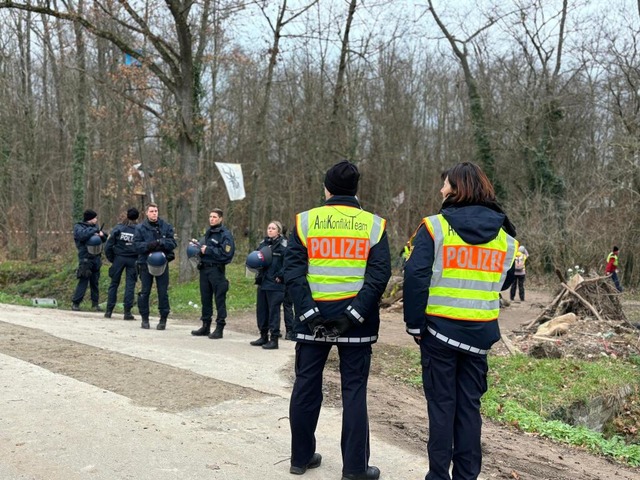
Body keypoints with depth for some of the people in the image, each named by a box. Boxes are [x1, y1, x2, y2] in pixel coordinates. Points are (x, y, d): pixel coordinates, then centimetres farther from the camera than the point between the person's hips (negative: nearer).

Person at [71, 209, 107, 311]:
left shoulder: (95, 226, 16)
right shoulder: (78, 227, -2)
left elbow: (104, 239, 16)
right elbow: (82, 235, -24)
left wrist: (101, 235, -6)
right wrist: (94, 230, -15)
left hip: (96, 258, 6)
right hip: (85, 259, -6)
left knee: (95, 282, 9)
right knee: (83, 282, -9)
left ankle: (95, 303, 14)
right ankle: (75, 303, -1)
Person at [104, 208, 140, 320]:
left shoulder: (118, 228, 0)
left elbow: (108, 246, -3)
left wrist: (111, 259, 7)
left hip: (119, 258, 1)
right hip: (133, 260, -1)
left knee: (114, 284, 11)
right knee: (130, 285, 4)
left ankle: (109, 311, 12)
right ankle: (127, 312, 2)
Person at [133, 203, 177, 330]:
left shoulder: (166, 227, 4)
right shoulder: (140, 228, 3)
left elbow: (172, 243, -3)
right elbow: (137, 245, -6)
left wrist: (160, 242, -20)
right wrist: (149, 245, -22)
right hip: (145, 263, 0)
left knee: (163, 292, 2)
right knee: (145, 291, 7)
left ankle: (163, 319, 11)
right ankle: (144, 318, 19)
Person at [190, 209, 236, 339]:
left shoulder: (225, 234, -8)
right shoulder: (208, 233, 17)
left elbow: (226, 253, -17)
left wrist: (208, 250, -15)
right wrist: (197, 244, 6)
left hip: (216, 270, -8)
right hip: (204, 268, 8)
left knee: (219, 299, -2)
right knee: (205, 298, 12)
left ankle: (219, 328, 3)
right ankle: (206, 326, 22)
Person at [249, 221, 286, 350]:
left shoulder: (283, 244, -8)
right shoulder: (263, 243, 13)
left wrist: (280, 276, -16)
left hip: (275, 284, -7)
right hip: (262, 282, 7)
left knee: (274, 310, -3)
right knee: (261, 309, 12)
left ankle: (274, 339, 3)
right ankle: (263, 336, 24)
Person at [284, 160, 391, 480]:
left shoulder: (305, 220, 1)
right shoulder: (373, 224, 1)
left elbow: (293, 270, -8)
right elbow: (379, 275, -10)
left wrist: (309, 313, -11)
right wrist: (352, 315, -13)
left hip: (312, 316, 1)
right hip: (356, 318, -1)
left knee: (306, 386, 11)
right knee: (354, 390, 5)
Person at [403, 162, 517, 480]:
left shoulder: (435, 226, -9)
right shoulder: (503, 234, 5)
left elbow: (415, 276, -16)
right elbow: (506, 280, 15)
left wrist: (414, 323, -9)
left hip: (439, 329, -3)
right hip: (480, 332, 4)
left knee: (441, 403, 7)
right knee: (469, 404, 13)